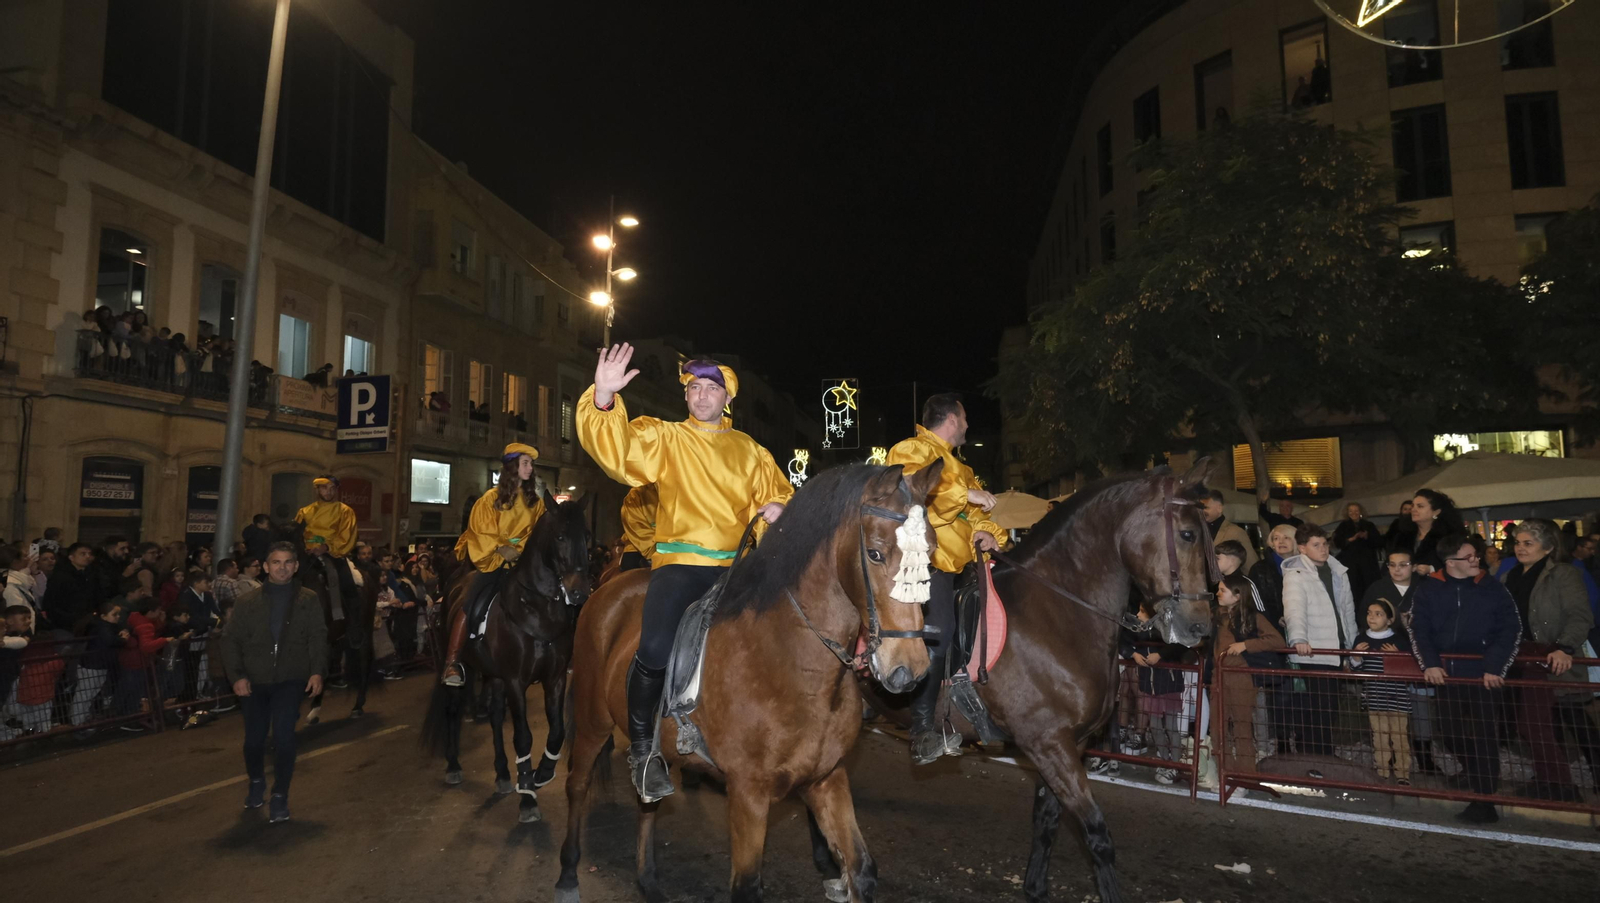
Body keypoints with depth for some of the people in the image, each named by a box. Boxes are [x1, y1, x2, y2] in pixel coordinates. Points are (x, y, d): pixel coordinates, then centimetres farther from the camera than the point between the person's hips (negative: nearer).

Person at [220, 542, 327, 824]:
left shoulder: (308, 600, 2)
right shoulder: (248, 602, 3)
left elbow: (318, 637, -1)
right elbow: (231, 641, 3)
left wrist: (317, 671, -13)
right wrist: (236, 676, -8)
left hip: (290, 679, -2)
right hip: (254, 681, 2)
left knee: (283, 737, -12)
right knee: (254, 739, 11)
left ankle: (280, 797, 5)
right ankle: (256, 781, 41)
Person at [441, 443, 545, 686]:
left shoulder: (535, 501, 10)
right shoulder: (492, 498, 1)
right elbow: (480, 532, -2)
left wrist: (521, 550, -6)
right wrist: (501, 549, -15)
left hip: (521, 561, 3)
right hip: (492, 559, -3)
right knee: (472, 606, -20)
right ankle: (452, 661, -15)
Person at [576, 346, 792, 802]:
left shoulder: (751, 451, 17)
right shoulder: (663, 438, 8)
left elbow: (776, 492, 21)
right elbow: (614, 446, -7)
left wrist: (776, 508, -3)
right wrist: (604, 400, -25)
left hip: (736, 566, 4)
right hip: (680, 562, -4)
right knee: (656, 650, -25)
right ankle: (642, 748, -1)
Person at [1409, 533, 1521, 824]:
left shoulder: (1493, 588, -2)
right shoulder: (1428, 588, 2)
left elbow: (1510, 631, -3)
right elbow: (1418, 628, 1)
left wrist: (1495, 668, -13)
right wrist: (1429, 663, -10)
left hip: (1483, 676, -2)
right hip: (1445, 674, 2)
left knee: (1482, 737, -1)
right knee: (1450, 734, 9)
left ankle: (1483, 802, 8)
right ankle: (1473, 774, 36)